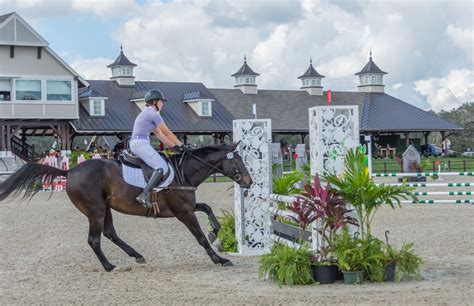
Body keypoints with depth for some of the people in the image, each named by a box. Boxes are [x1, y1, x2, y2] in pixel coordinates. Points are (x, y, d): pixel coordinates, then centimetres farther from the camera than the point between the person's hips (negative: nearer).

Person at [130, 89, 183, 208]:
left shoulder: (147, 113, 23)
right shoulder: (153, 113, -8)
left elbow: (159, 134, 24)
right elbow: (167, 133, -4)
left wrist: (173, 146, 20)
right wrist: (181, 145, 7)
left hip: (135, 144, 10)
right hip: (141, 144, -10)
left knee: (162, 165, 20)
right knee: (162, 168, -18)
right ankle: (144, 195, -29)